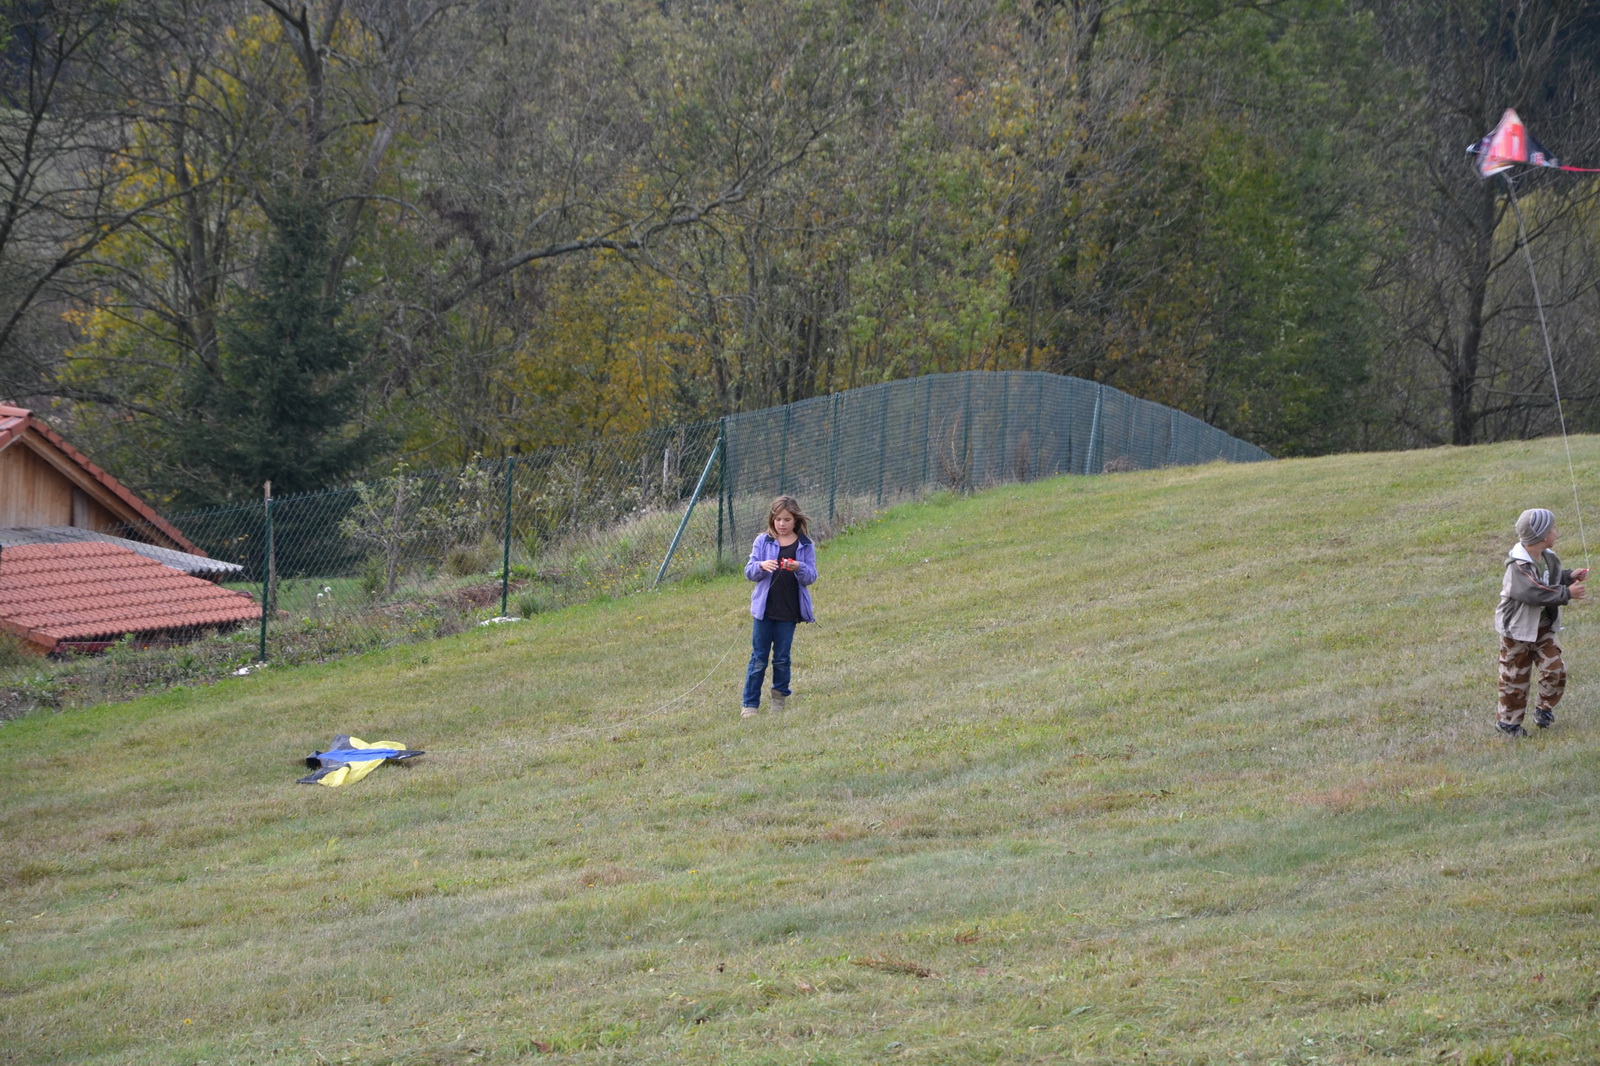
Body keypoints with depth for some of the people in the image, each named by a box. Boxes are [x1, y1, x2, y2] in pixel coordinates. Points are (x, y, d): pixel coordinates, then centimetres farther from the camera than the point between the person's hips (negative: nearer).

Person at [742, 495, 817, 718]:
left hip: (789, 611, 0)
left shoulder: (805, 545, 1)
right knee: (758, 658, 2)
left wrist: (799, 568, -24)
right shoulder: (762, 542, 2)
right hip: (764, 609, 0)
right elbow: (749, 572, -1)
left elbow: (811, 576, -3)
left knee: (782, 658, 9)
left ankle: (779, 696, 27)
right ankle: (750, 704, 6)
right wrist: (761, 566, -23)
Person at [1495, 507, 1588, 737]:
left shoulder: (1548, 558, 0)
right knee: (1515, 676, 5)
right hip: (1518, 630, -7)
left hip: (1544, 627, 7)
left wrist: (1569, 576, -2)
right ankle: (1508, 720, 21)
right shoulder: (1518, 565, -26)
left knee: (1555, 670, -1)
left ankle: (1544, 708, 22)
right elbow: (1534, 593, -36)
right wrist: (1567, 593, -30)